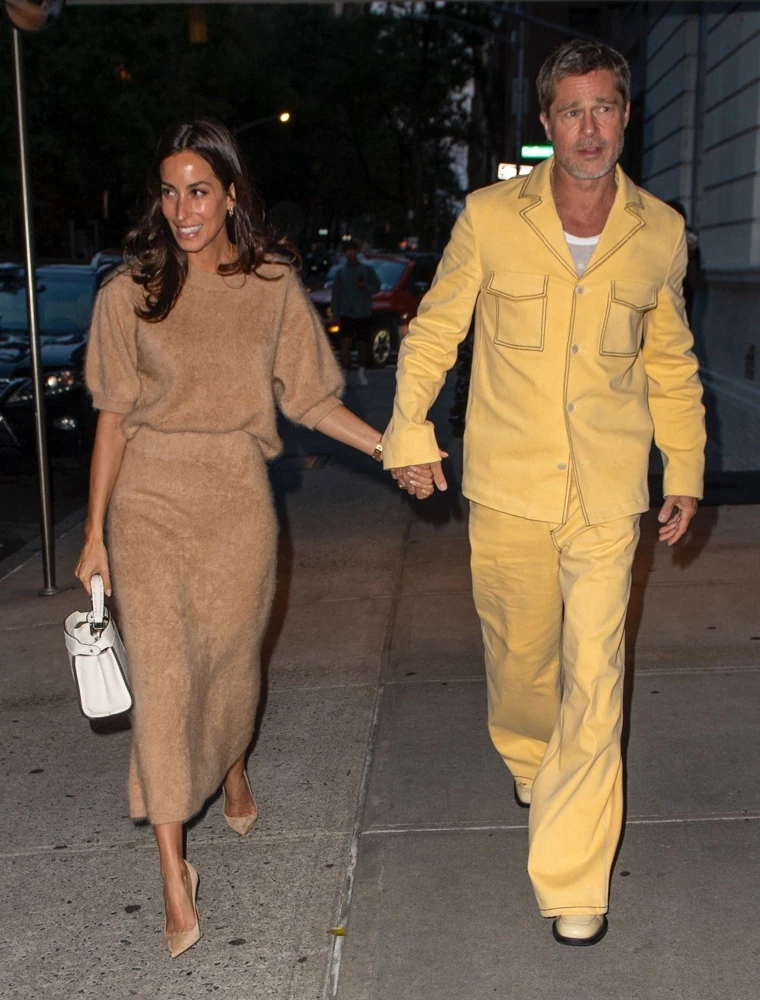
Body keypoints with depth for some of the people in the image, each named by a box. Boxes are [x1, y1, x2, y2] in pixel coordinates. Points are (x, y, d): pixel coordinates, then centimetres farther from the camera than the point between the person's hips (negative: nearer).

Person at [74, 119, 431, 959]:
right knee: (160, 675, -6)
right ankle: (173, 873, 4)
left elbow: (311, 399, 6)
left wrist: (391, 447, -6)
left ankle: (232, 768, 48)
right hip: (150, 501, -1)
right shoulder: (130, 293, -2)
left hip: (237, 502, 1)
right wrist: (94, 533, 1)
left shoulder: (273, 287, 1)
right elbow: (114, 417, 1)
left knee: (232, 660, 14)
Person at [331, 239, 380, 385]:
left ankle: (361, 373, 20)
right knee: (346, 342, -14)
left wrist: (366, 287, -16)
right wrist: (336, 314, 1)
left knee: (363, 344, 5)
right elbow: (336, 294, 8)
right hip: (347, 313, 0)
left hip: (364, 313, 1)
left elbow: (377, 287, 5)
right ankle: (344, 373, -14)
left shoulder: (367, 270, 7)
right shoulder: (340, 272, 9)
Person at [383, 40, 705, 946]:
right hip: (506, 486, 0)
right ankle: (530, 759, 50)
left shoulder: (659, 233, 1)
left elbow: (671, 361, 13)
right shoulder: (490, 217, -4)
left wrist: (685, 469, 13)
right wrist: (409, 431, -3)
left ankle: (572, 881, 9)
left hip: (606, 495, 0)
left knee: (594, 684, -3)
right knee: (520, 652, 15)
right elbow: (435, 328, 5)